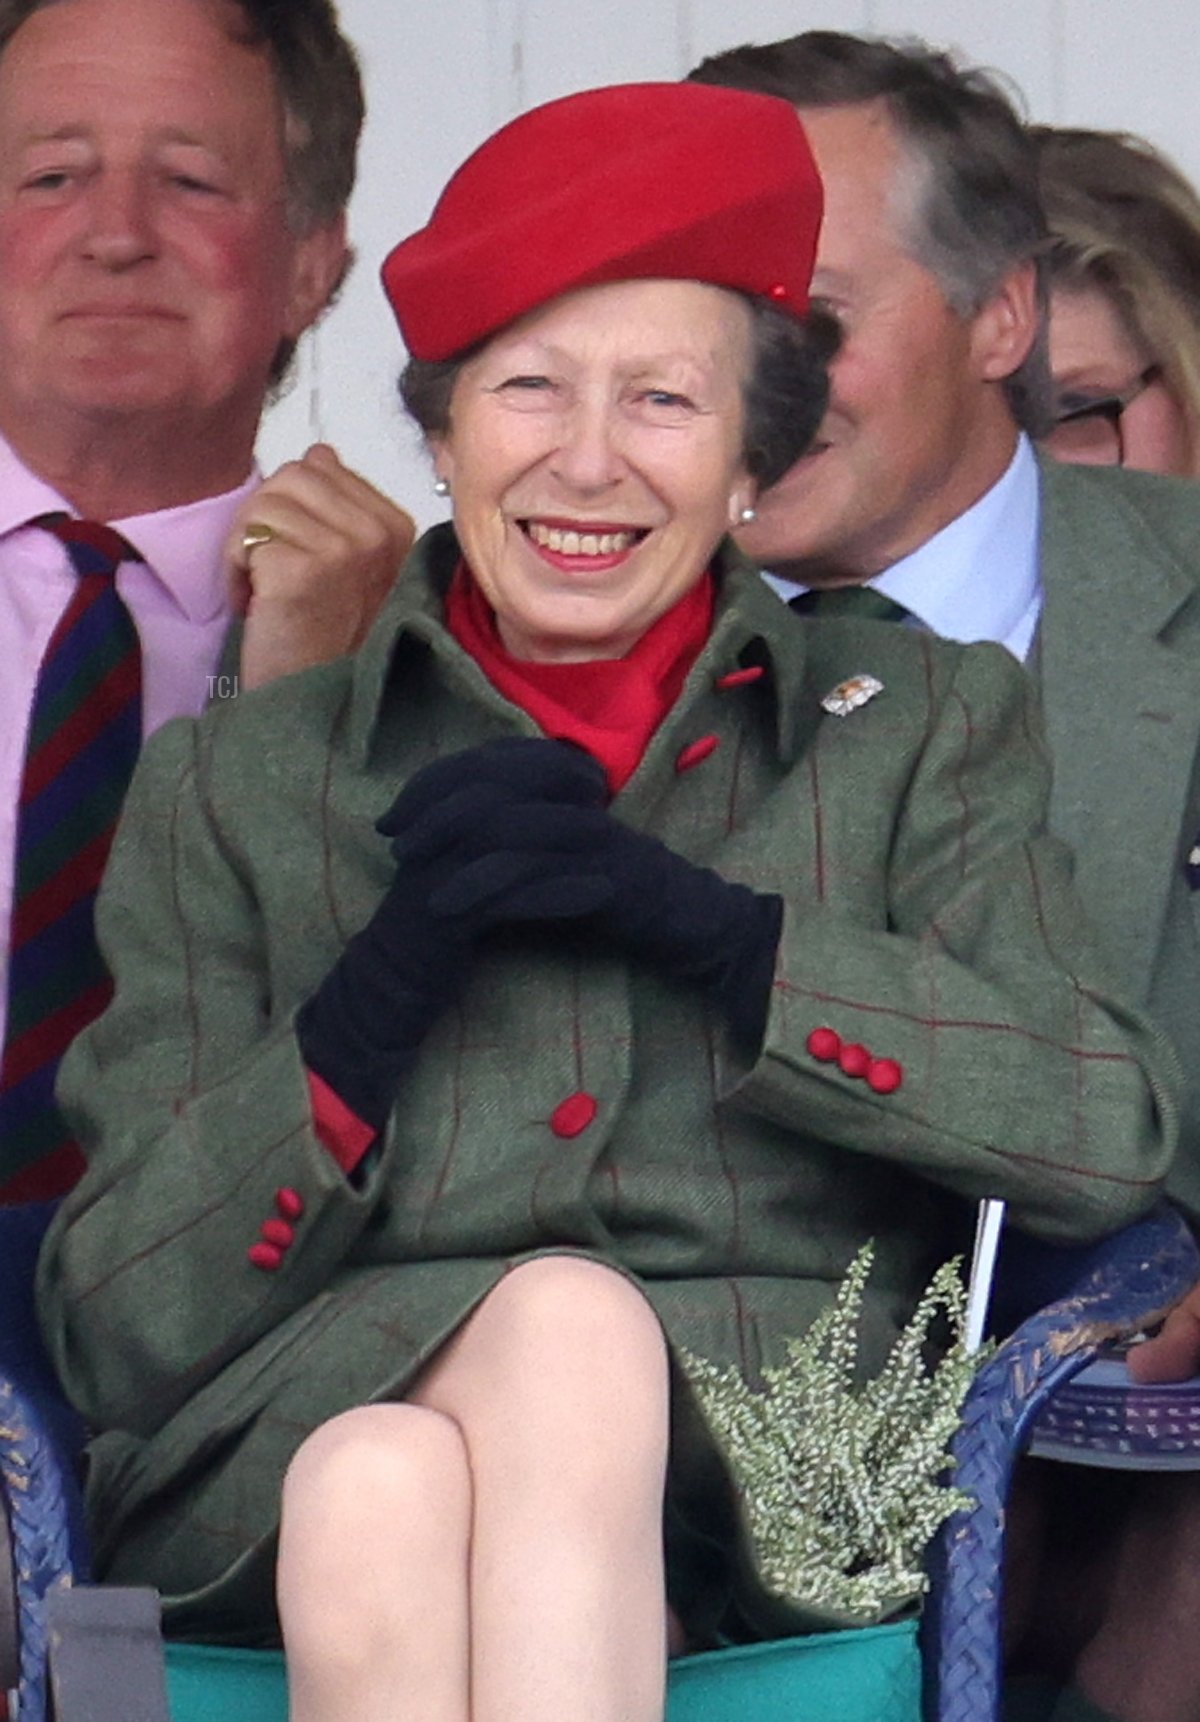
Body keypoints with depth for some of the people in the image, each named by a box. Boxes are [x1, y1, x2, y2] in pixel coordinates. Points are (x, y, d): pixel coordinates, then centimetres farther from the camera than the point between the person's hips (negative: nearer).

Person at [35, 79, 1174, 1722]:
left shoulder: (920, 724, 17)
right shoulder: (234, 782, 16)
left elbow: (1108, 1139, 0)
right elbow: (119, 1331, 8)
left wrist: (692, 916, -6)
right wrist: (394, 972, -4)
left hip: (765, 1481, 0)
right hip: (305, 1448, 0)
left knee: (575, 1332, -35)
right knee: (383, 1493, -37)